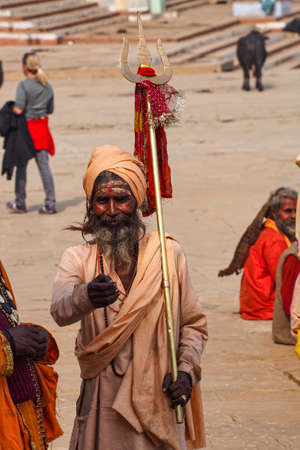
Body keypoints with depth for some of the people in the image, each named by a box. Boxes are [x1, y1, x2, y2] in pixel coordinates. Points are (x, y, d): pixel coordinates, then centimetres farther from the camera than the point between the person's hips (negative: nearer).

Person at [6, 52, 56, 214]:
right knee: (44, 166, 4)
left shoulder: (23, 85, -12)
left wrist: (11, 108, 2)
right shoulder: (47, 85, 7)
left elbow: (19, 109, -17)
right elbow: (50, 109, 12)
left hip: (26, 128, -5)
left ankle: (20, 203, 16)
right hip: (42, 127, 5)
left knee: (21, 166, 8)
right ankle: (50, 204, -3)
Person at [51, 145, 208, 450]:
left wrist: (187, 371, -6)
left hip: (158, 399, 0)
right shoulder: (78, 259, 2)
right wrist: (86, 297, -41)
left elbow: (193, 324, 11)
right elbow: (60, 310, -19)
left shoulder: (168, 253, 4)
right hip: (102, 401, 0)